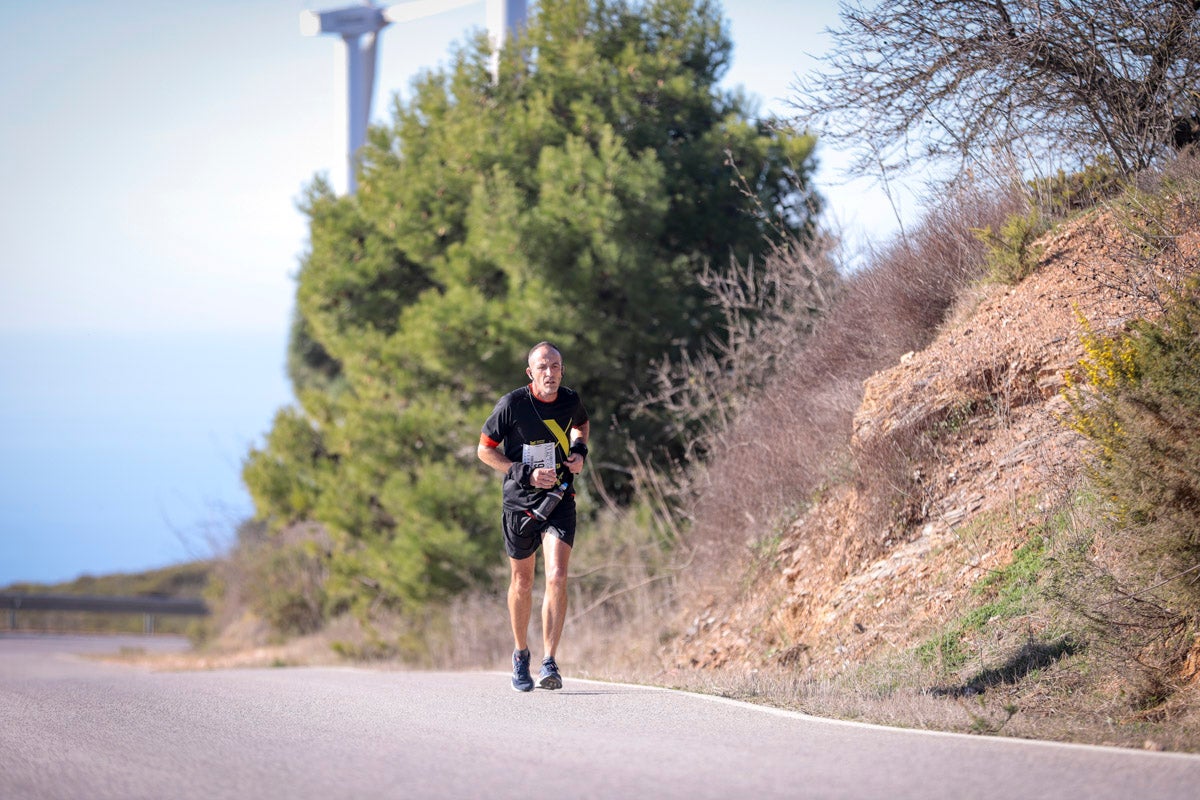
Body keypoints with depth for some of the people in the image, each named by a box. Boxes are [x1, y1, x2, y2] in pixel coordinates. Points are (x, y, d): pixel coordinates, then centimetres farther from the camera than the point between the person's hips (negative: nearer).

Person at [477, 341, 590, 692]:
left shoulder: (570, 400, -3)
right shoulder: (512, 404, -13)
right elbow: (485, 450, -6)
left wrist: (579, 452, 2)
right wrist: (526, 474, -16)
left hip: (559, 501, 1)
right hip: (519, 502, -1)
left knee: (557, 577, -16)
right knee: (522, 582, 11)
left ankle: (549, 663, -14)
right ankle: (520, 654, 33)